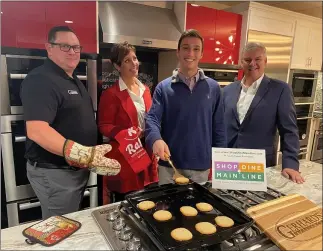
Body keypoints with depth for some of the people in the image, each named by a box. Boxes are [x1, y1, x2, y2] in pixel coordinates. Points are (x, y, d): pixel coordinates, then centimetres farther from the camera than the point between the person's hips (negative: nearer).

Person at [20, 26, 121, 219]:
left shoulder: (73, 80, 12)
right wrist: (85, 155, -38)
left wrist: (89, 157, 14)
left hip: (78, 169, 9)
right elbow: (36, 130, -30)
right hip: (55, 172, -9)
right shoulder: (41, 80, -19)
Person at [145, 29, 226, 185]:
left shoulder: (213, 88, 3)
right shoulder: (164, 87, -2)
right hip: (169, 166, -1)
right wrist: (156, 139, -31)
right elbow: (152, 118, -9)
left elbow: (218, 127, 5)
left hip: (202, 167, 2)